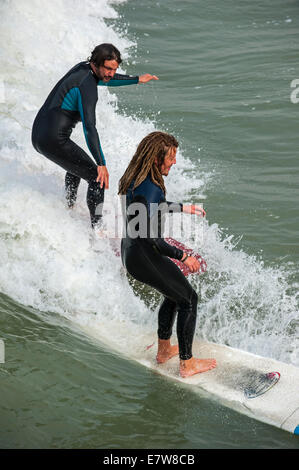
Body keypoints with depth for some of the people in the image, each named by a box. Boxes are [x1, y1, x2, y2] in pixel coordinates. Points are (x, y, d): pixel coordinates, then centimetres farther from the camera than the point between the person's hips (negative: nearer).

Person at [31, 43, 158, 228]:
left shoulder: (83, 68, 10)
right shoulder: (87, 87, -19)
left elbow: (105, 79, 33)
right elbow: (89, 127, -28)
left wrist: (136, 80, 36)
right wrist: (101, 164, -33)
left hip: (38, 134, 10)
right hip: (54, 140, -10)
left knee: (77, 165, 34)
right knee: (98, 178, -4)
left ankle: (70, 209, 45)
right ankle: (96, 228, -3)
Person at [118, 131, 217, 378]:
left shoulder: (134, 179, 2)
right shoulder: (150, 188, -27)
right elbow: (152, 239, -28)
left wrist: (183, 207, 31)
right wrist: (183, 256, -16)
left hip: (130, 253, 10)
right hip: (145, 257, -10)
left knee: (174, 293, 28)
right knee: (189, 299, 6)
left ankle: (164, 350, 40)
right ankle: (187, 364, 12)